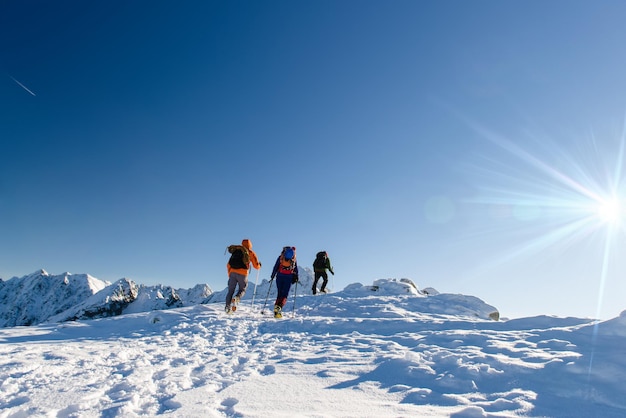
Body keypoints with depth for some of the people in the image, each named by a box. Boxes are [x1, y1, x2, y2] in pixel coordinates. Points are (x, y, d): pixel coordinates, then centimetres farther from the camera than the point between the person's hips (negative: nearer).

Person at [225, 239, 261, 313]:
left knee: (231, 291, 9)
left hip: (232, 272, 3)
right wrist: (259, 264, 33)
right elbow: (256, 266, 11)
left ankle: (228, 307, -6)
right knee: (242, 290, 12)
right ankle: (236, 299, -17)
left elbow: (228, 264, 23)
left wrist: (229, 274, 32)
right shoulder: (251, 253, 12)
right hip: (242, 274, -3)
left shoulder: (235, 252, 23)